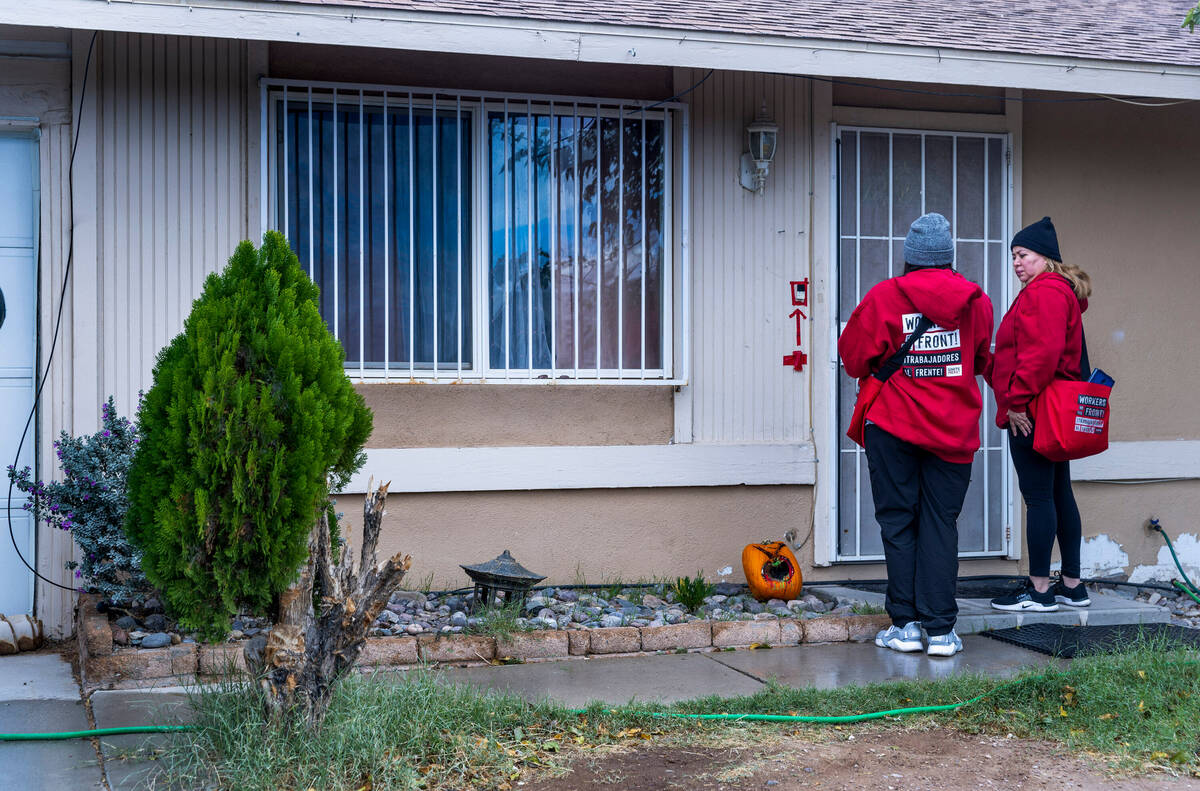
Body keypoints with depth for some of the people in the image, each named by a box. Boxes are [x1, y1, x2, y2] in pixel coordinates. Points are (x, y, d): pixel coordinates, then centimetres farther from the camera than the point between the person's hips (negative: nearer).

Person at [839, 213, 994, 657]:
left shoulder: (885, 297, -8)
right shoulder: (975, 300, 1)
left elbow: (854, 357, -1)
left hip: (893, 425, -2)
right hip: (954, 430, 2)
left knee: (898, 523, 7)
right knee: (941, 524, 6)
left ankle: (905, 624, 7)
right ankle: (941, 629, 3)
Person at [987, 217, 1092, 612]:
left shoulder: (1043, 292, -14)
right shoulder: (1061, 292, 20)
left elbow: (1041, 353, -24)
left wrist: (1017, 401, -20)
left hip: (1032, 413, -11)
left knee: (1038, 495, -6)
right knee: (1059, 493, 13)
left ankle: (1039, 590, -2)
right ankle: (1072, 585, 19)